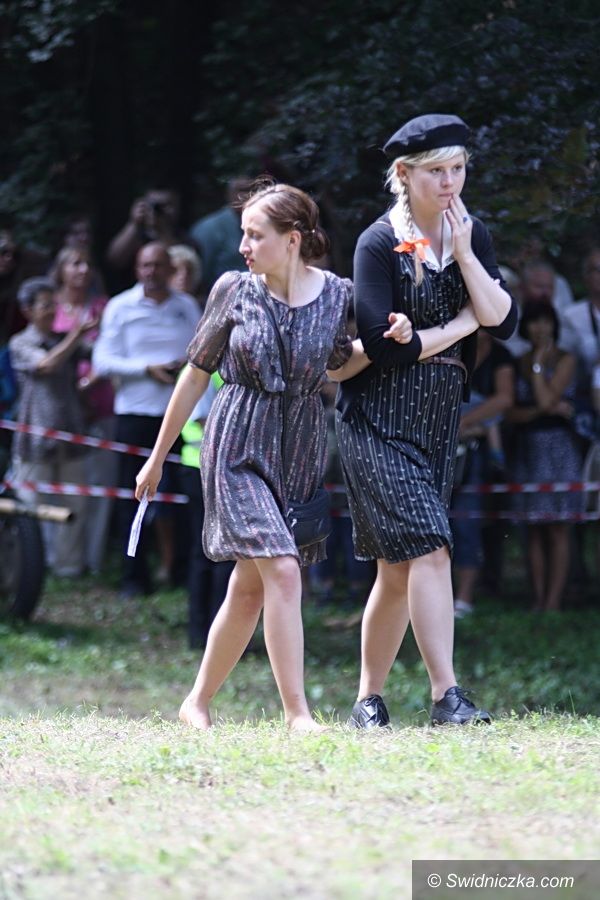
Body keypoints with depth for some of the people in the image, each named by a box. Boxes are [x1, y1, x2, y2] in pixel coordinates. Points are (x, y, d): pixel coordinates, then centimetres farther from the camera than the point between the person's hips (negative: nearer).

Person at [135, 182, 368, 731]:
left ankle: (198, 702, 23)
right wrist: (158, 456, 11)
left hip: (301, 452, 3)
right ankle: (297, 712, -16)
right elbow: (197, 373, 6)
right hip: (238, 444, -3)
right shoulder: (234, 290, -4)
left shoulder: (337, 295, -1)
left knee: (249, 589, 7)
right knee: (282, 571, -18)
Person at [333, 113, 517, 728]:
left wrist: (463, 252, -10)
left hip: (438, 422, 6)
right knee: (427, 549, -17)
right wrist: (459, 327, -6)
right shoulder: (380, 243, -8)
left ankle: (368, 700, 15)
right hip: (379, 420, -6)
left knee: (399, 571, 8)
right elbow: (383, 346, -16)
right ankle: (446, 696, -20)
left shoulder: (471, 235, 10)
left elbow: (503, 321, -1)